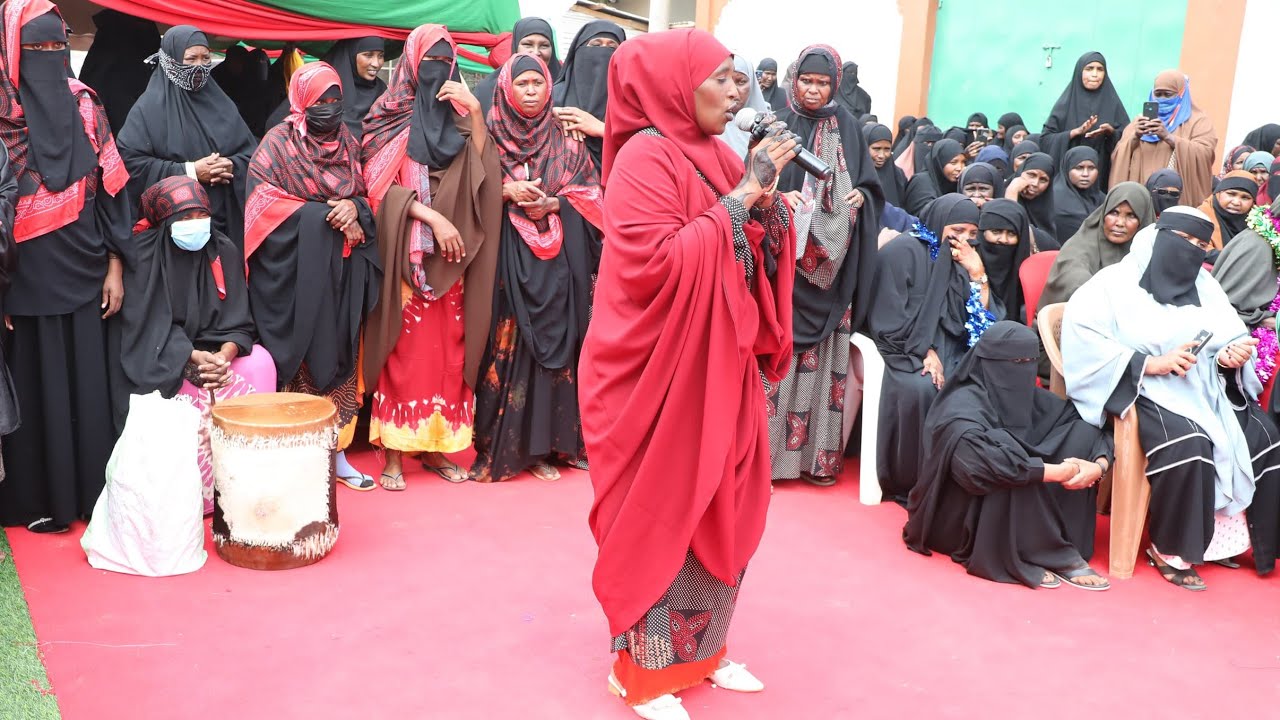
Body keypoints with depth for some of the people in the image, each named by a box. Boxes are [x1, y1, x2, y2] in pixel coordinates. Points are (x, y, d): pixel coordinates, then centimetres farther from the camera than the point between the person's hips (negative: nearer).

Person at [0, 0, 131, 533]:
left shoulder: (84, 107, 4)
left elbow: (111, 190, 5)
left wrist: (115, 266, 0)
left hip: (84, 275, 3)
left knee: (92, 381, 7)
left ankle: (94, 490, 20)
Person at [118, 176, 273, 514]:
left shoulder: (224, 251, -1)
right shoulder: (145, 255, -11)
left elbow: (237, 322, -4)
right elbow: (151, 327, -15)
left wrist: (224, 355, -26)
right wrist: (196, 358, -30)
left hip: (219, 351, 4)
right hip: (165, 361, -3)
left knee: (259, 364, -23)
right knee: (195, 400, -31)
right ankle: (201, 492, -15)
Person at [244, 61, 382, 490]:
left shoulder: (347, 143, 12)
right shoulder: (278, 142, -3)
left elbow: (364, 196, 14)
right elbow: (262, 201, -10)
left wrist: (354, 208, -11)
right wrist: (325, 214, -15)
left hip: (342, 269, 5)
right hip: (295, 269, -5)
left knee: (339, 356, 6)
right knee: (301, 357, -4)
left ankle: (336, 453, 13)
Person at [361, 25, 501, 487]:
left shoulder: (456, 116, 13)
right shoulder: (390, 117, 4)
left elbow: (482, 172, -1)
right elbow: (381, 186, -5)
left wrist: (475, 111, -11)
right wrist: (431, 217, -17)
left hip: (449, 255, 3)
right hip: (406, 250, -3)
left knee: (446, 349, 3)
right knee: (403, 350, -5)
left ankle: (435, 446, 11)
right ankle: (394, 452, 1)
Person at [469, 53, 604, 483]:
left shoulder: (566, 140, 11)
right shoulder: (490, 136, 7)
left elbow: (591, 192, 7)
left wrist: (554, 203, -9)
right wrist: (508, 192, -13)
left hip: (558, 259, 2)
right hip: (506, 257, -2)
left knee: (554, 342, 0)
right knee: (507, 345, -5)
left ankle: (543, 443, 7)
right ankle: (500, 446, 2)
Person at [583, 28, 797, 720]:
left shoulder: (716, 156, 9)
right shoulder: (645, 158, -14)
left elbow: (758, 252, 12)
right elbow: (658, 263, -25)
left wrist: (765, 200, -7)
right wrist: (738, 199, -22)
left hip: (719, 362, 8)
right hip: (661, 369, -8)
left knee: (719, 507, 14)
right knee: (658, 515, 2)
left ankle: (699, 648, 31)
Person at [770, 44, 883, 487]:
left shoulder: (848, 129, 9)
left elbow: (870, 183, 14)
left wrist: (861, 197, -7)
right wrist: (778, 198, -20)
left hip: (832, 264, 2)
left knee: (822, 355, 4)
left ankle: (817, 453, 11)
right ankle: (765, 451, 2)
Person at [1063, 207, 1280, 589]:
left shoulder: (1203, 284, 16)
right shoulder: (1114, 283, -3)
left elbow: (1233, 337, 12)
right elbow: (1081, 342, -16)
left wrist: (1231, 357, -13)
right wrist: (1152, 364, -19)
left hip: (1208, 388, 6)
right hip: (1147, 390, -6)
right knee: (1187, 443, -32)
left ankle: (1227, 538, -2)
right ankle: (1172, 551, -14)